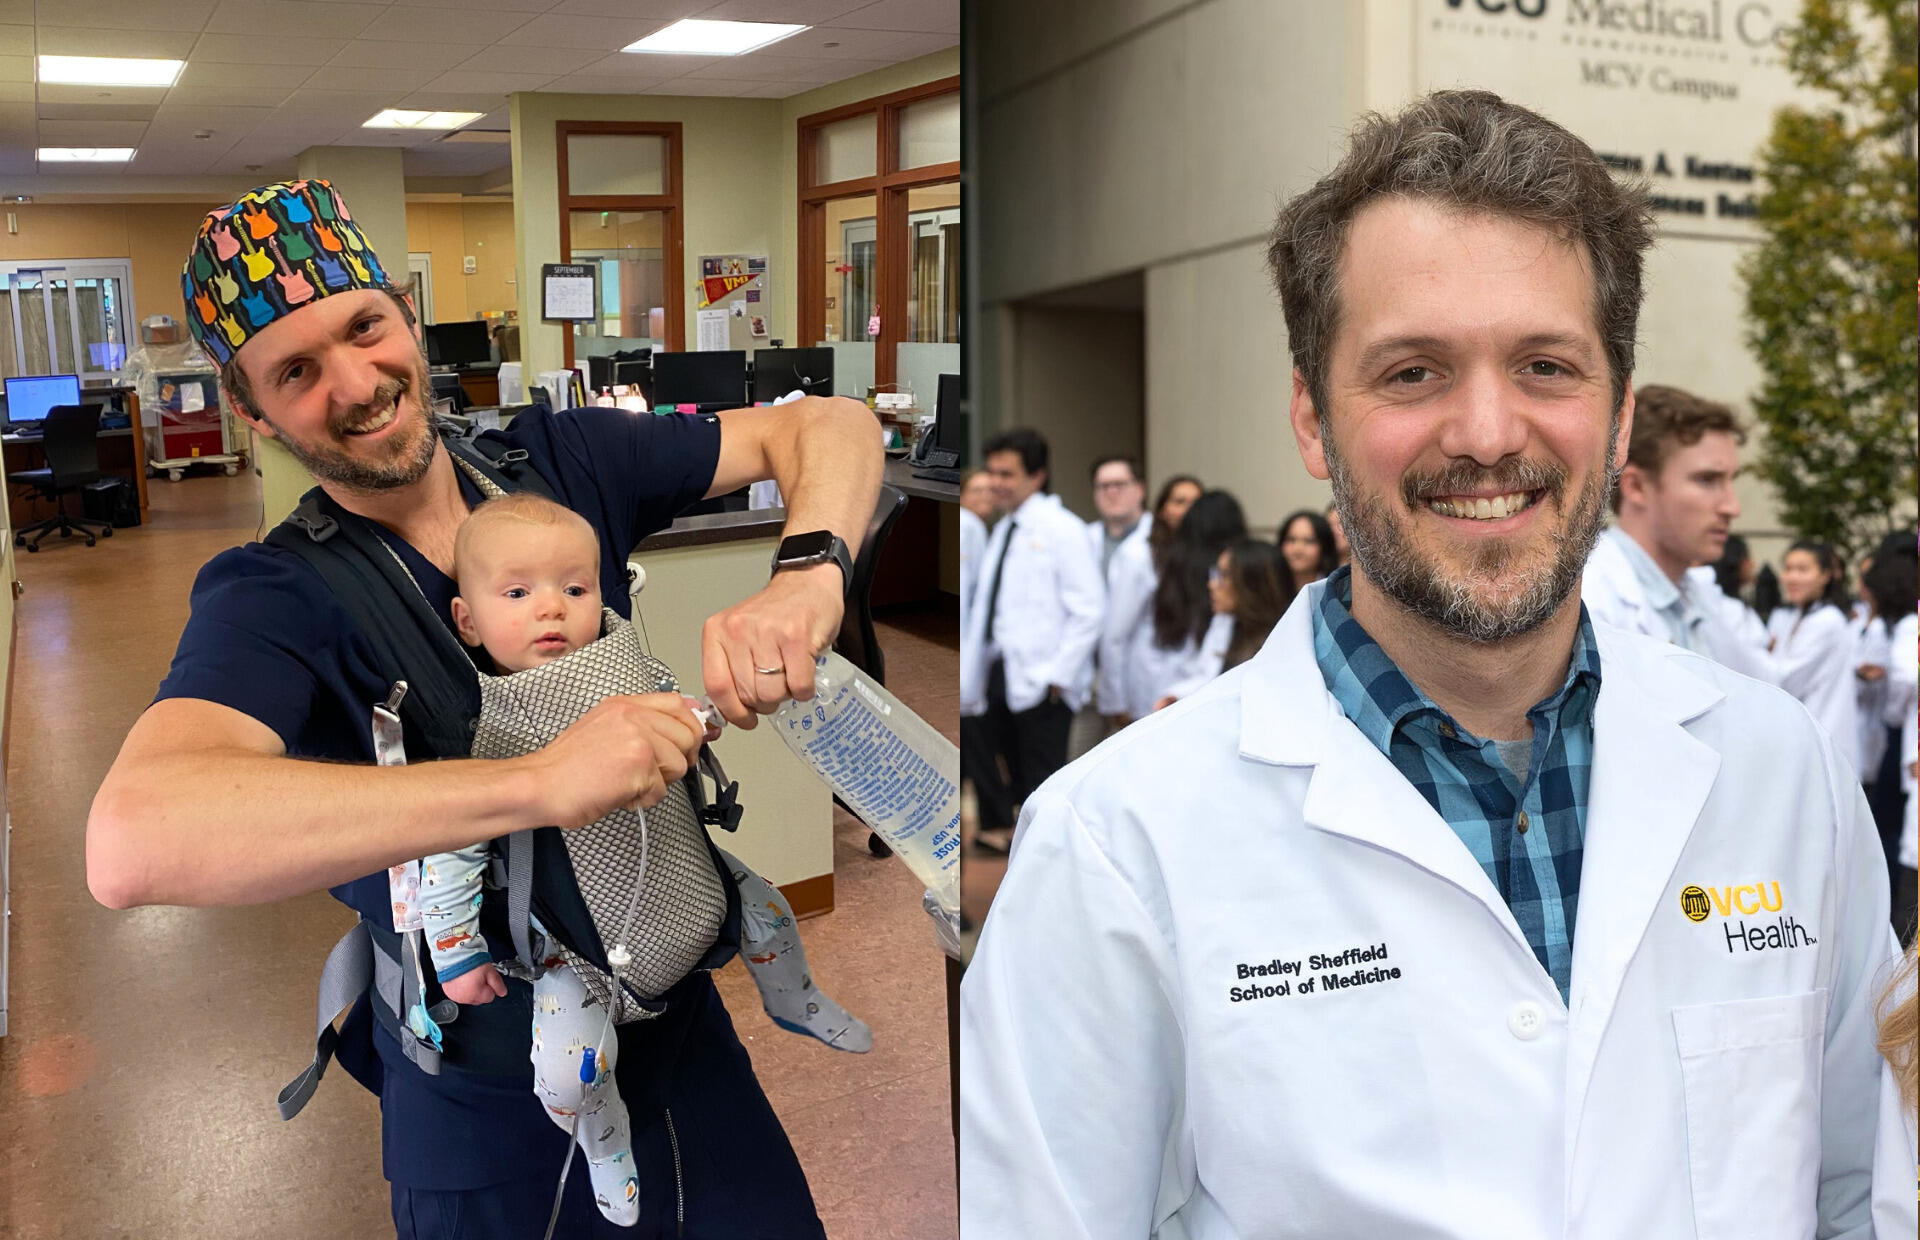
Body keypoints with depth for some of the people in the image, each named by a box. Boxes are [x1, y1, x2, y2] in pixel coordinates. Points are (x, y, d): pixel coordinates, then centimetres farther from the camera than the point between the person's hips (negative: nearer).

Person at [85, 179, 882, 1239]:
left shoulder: (561, 461, -7)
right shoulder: (274, 602, -18)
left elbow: (827, 426, -4)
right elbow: (130, 845, -37)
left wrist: (806, 575, -27)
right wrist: (537, 782, -44)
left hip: (681, 1031, 4)